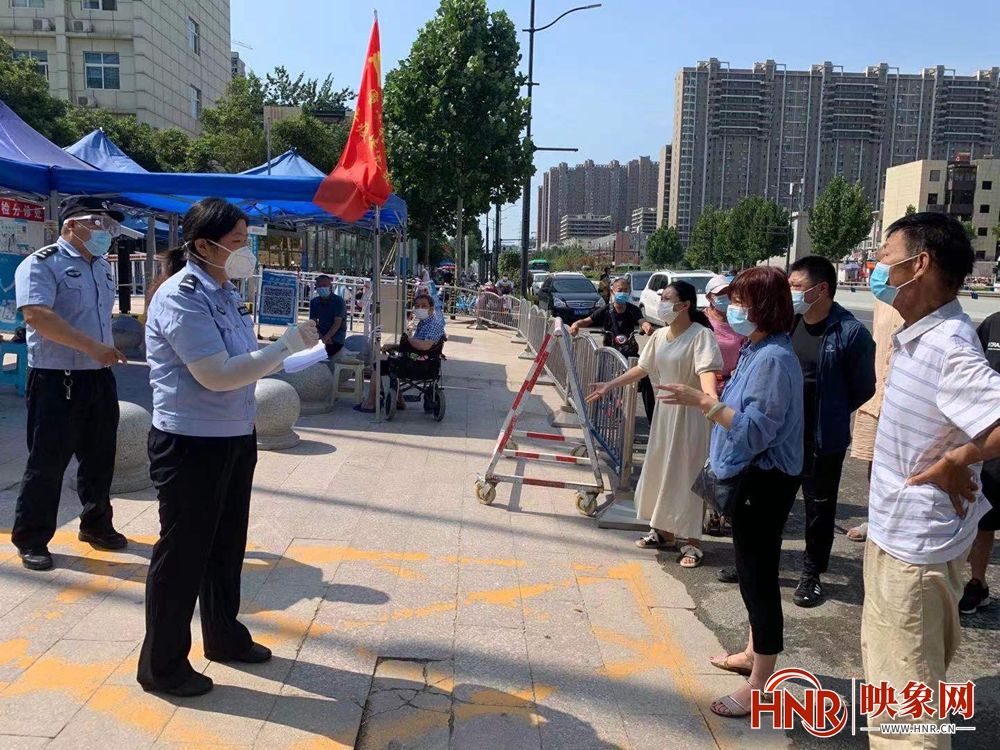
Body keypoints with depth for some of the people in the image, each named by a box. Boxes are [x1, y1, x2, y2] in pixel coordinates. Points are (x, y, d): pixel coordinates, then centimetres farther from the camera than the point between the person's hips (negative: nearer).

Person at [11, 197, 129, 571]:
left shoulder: (102, 266, 14)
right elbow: (36, 315, -25)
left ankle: (96, 524, 31)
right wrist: (90, 346, -31)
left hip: (100, 378, 7)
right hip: (56, 380, -7)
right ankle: (31, 539, 16)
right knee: (47, 462, 1)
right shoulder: (41, 264, -11)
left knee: (100, 457, 15)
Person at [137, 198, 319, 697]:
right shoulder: (180, 296, -19)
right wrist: (286, 346, -22)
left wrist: (291, 350, 3)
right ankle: (161, 665, 22)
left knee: (227, 545, 21)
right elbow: (216, 374, -26)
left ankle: (224, 636, 40)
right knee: (182, 553, 4)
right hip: (190, 444, -9)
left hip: (235, 437, 9)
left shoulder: (225, 292, 9)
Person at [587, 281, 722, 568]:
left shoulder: (701, 335, -17)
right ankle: (664, 530, 30)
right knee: (660, 470, 15)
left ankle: (692, 541, 9)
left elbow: (707, 371, -31)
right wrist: (609, 385, 14)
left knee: (687, 475, -2)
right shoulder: (660, 335, 7)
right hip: (664, 409, 8)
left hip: (691, 412, -8)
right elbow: (642, 368, 16)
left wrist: (711, 399, -50)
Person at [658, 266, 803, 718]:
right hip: (752, 476, 11)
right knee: (753, 571, 21)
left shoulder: (773, 359, -22)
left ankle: (760, 687, 9)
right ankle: (754, 654, 39)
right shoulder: (756, 351, 10)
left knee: (758, 575, -2)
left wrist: (703, 403, -29)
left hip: (765, 480, -11)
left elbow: (757, 428, -28)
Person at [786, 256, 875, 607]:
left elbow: (863, 389, -7)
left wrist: (829, 415, 0)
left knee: (819, 505, 11)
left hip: (824, 439, -5)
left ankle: (812, 574, 28)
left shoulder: (851, 333, -15)